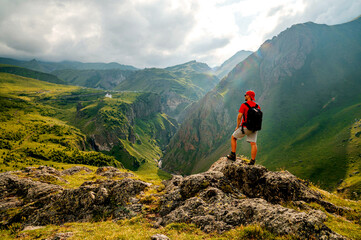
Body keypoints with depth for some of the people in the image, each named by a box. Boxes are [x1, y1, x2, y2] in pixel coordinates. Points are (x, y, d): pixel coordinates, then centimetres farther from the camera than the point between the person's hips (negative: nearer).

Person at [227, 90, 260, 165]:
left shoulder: (244, 105, -11)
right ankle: (253, 161, 0)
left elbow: (239, 116, -16)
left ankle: (233, 155, 12)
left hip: (245, 127, -5)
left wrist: (237, 126, -5)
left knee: (233, 138, 13)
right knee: (253, 144, 3)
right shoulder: (257, 106, 8)